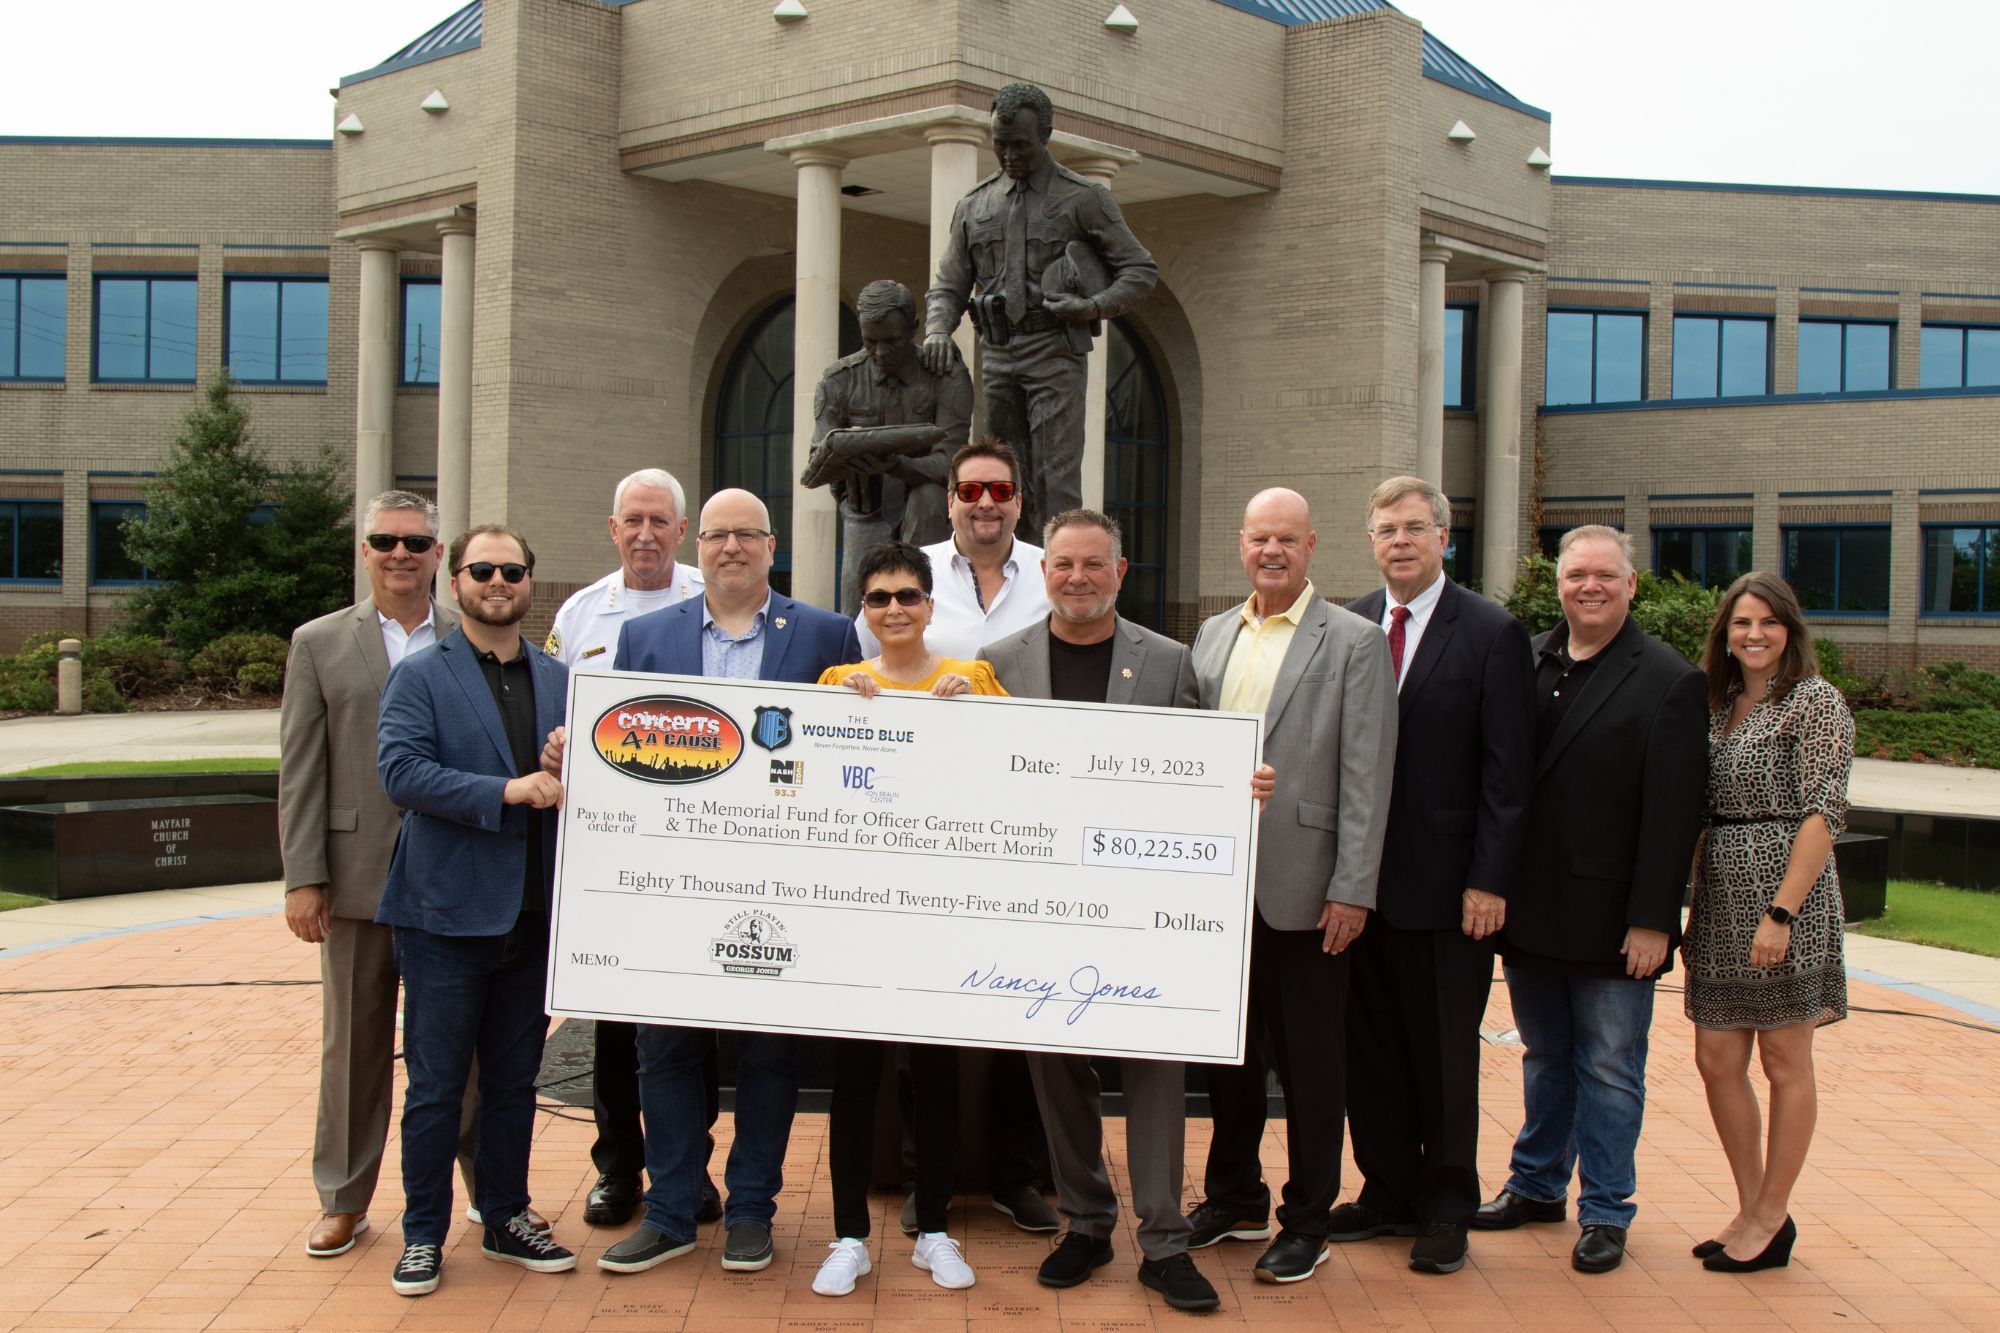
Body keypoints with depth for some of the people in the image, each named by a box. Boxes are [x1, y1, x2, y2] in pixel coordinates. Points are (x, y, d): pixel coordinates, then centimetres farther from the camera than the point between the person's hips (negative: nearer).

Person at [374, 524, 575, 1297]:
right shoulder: (420, 677, -2)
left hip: (533, 914, 4)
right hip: (448, 912, -4)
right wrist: (507, 790, -22)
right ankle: (422, 1236, 17)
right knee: (435, 1086, 4)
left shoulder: (559, 681, 12)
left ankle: (507, 1221, 27)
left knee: (515, 1081, 14)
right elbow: (401, 773, -15)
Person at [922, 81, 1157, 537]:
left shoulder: (1083, 198, 4)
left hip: (1054, 350, -4)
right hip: (996, 354, 4)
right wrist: (937, 329, -4)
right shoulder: (974, 205, 16)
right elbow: (948, 285, 17)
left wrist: (1094, 308, -13)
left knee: (1055, 478, -12)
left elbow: (1141, 269, 5)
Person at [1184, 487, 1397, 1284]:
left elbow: (1366, 778, -9)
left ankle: (1307, 1221, 19)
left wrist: (1352, 890, -13)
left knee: (1309, 1059, 5)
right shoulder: (1212, 636, 11)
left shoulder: (1354, 643, -5)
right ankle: (1233, 1199, 32)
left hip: (1302, 887, -5)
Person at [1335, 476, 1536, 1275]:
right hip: (1362, 881, 4)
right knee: (1370, 1049, 11)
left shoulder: (1491, 634, -5)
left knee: (1445, 1055, 8)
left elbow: (1507, 773, -7)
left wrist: (1489, 882, -12)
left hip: (1447, 887, -4)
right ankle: (1387, 1192, 27)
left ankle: (1446, 1209, 22)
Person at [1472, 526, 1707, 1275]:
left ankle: (1605, 1212, 18)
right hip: (1530, 911, 5)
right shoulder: (1527, 664, 6)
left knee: (1608, 1070, 6)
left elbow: (1673, 814, -11)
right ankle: (1537, 1185, 32)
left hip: (1610, 920, -4)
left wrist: (1652, 920, -15)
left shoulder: (1669, 682, -8)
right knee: (1545, 1058, 18)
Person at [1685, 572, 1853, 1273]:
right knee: (1717, 1061, 8)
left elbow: (1825, 812, -14)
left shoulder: (1815, 702, -7)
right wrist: (1691, 912, 11)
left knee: (1785, 1063, 4)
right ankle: (1751, 1209, 22)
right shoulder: (1720, 705, 13)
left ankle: (1772, 1218, 16)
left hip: (1783, 895, -7)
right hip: (1720, 900, 7)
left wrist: (1782, 912, -21)